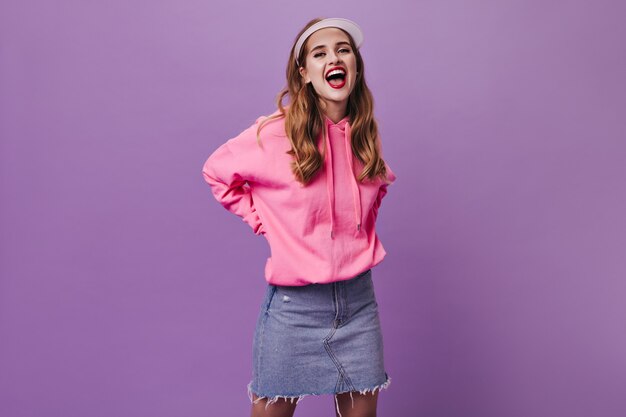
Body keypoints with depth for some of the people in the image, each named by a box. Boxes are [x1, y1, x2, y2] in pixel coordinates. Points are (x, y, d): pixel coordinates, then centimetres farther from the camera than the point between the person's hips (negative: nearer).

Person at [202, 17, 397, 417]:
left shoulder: (365, 136, 2)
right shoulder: (276, 134, -12)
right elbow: (217, 172, 2)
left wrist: (366, 224, 9)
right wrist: (262, 221, -4)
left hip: (359, 298, 4)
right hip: (295, 301, -4)